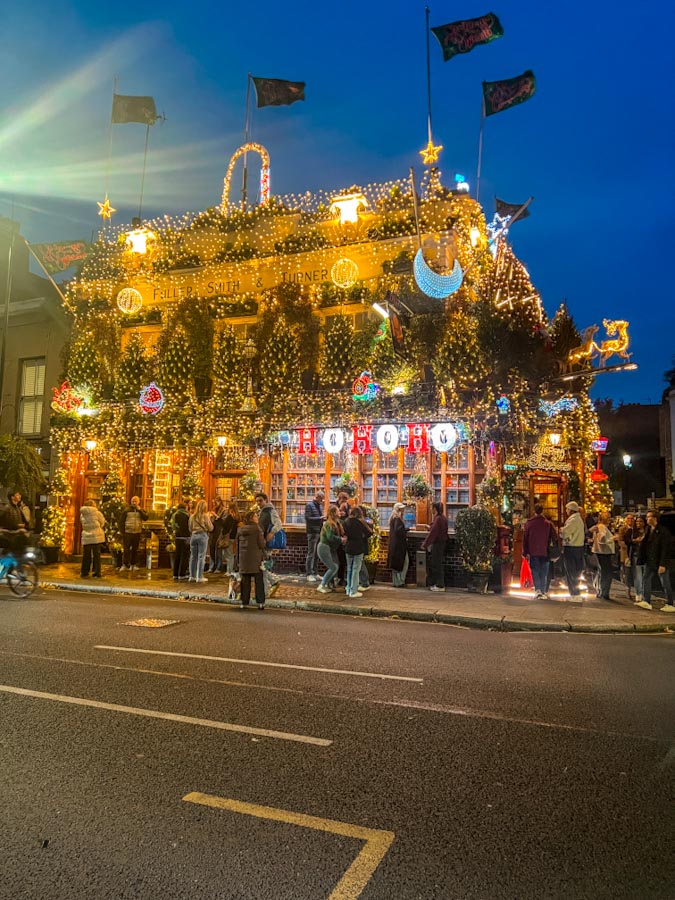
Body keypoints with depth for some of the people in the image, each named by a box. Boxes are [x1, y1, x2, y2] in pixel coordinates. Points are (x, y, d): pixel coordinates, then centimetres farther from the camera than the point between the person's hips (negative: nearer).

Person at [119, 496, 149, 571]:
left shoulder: (141, 510, 8)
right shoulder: (127, 510, 1)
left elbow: (146, 518, -8)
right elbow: (121, 521, 2)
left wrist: (139, 510, -13)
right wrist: (122, 532, -5)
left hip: (137, 533, 2)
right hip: (127, 533, -2)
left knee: (135, 550, 8)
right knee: (126, 550, -3)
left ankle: (133, 565, 16)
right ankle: (124, 565, 3)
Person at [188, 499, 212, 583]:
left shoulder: (192, 516, 4)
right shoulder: (205, 516, -7)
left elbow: (190, 528, 12)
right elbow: (210, 528, -3)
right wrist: (209, 519, 10)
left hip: (193, 536, 4)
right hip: (203, 536, -4)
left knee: (193, 556, 11)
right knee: (201, 557, -1)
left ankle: (192, 576, 18)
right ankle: (199, 577, -1)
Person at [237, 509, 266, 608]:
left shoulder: (240, 529, 6)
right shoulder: (257, 528, -9)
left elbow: (237, 544, 13)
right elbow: (261, 543, -11)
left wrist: (239, 558, 22)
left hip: (243, 558, 4)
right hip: (256, 558, -4)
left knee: (245, 580, 10)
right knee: (259, 580, 3)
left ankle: (244, 602, 13)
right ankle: (260, 602, 1)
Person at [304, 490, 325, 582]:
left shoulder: (320, 505, 15)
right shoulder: (309, 505, -7)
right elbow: (307, 518, -16)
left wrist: (324, 518, 1)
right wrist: (320, 518, -21)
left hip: (319, 532, 8)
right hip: (312, 532, -7)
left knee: (317, 554, 12)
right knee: (311, 554, -3)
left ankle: (314, 573, 19)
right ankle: (309, 574, 2)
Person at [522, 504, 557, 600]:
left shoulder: (528, 523, -2)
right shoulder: (548, 524, -2)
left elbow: (525, 539, 1)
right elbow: (555, 538, 3)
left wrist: (525, 552, 7)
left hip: (533, 552, 0)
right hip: (545, 552, 0)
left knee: (535, 572, 5)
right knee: (544, 573, 9)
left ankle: (538, 590, -9)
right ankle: (544, 592, 10)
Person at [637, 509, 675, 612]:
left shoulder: (663, 531, -14)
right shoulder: (648, 530, 10)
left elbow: (665, 549, -16)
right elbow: (644, 545, 14)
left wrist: (662, 564, -19)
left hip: (660, 562, -7)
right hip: (649, 561, 7)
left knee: (665, 583, 2)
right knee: (646, 580, 7)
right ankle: (646, 602, 12)